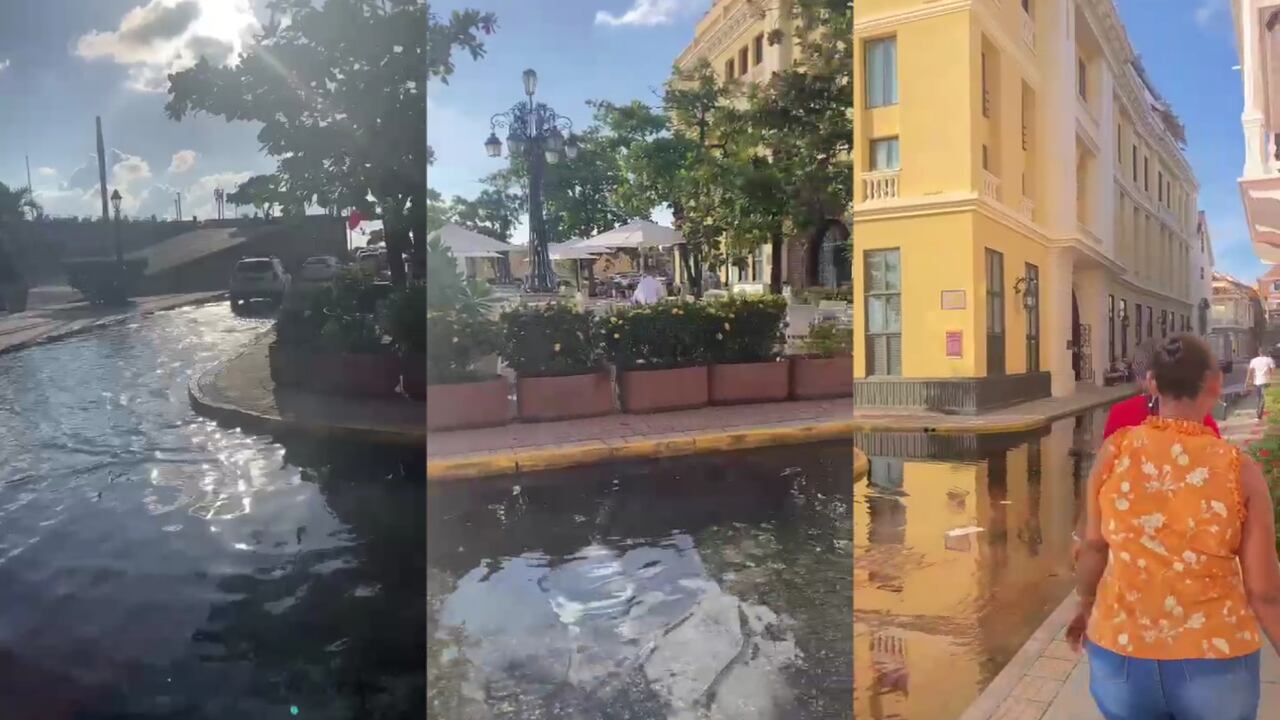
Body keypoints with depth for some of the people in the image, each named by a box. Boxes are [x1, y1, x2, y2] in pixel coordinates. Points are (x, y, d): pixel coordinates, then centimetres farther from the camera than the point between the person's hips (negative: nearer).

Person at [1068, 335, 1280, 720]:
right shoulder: (1239, 469, -12)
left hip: (1122, 652, 1)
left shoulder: (1115, 451, -10)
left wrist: (1085, 605, 16)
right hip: (1214, 661, 0)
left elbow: (1095, 546, -1)